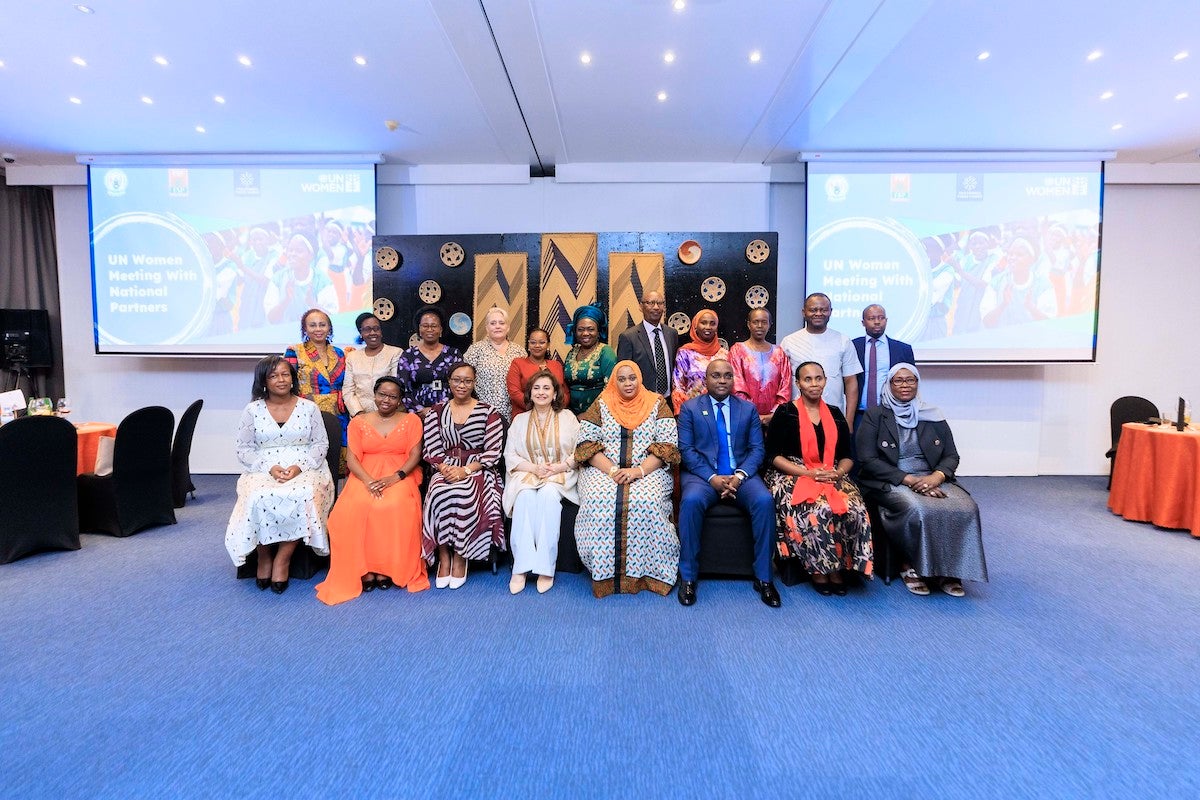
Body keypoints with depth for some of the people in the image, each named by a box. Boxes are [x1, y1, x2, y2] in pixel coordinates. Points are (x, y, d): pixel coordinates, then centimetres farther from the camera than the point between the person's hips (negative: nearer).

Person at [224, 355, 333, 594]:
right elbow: (244, 449, 6)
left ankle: (283, 558, -16)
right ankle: (264, 556, -8)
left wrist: (300, 466, -12)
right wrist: (269, 468, -12)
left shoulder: (309, 407, 7)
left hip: (304, 470, 0)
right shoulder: (253, 410, 8)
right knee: (259, 498, -33)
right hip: (263, 470, 1)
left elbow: (321, 444, 6)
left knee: (304, 495, -34)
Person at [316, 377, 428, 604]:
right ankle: (364, 569, -19)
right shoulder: (359, 422, 12)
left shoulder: (411, 420, 9)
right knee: (355, 508, -30)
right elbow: (352, 458, 4)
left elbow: (414, 456, 0)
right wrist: (368, 480, -16)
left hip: (400, 477, -1)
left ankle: (387, 568, -19)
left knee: (394, 508, -33)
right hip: (365, 477, 2)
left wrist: (394, 477, -17)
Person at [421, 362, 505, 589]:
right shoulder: (436, 412, 11)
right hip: (446, 470, 2)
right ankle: (444, 557, -15)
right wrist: (445, 469, -13)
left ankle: (460, 559, -14)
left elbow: (493, 451, -4)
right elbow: (432, 450, 6)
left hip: (477, 470, -2)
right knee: (440, 495, -31)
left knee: (465, 496, -33)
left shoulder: (488, 413, 3)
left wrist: (465, 471, -14)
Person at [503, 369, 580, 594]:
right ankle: (521, 567, -33)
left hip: (559, 475, -1)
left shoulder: (567, 417, 12)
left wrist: (559, 467, -12)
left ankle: (546, 568, -33)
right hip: (526, 474, 1)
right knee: (525, 498, -33)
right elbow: (510, 455, 8)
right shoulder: (520, 420, 17)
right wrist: (534, 468, -9)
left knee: (548, 495, -35)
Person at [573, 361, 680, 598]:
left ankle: (645, 570, -17)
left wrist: (638, 471, -15)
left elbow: (668, 445, -1)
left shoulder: (657, 404, 9)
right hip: (604, 471, 1)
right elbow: (587, 444, 2)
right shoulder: (601, 405, 11)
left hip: (648, 471, -1)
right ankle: (605, 572, -17)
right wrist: (612, 470, -13)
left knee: (645, 502, -32)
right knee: (599, 501, -30)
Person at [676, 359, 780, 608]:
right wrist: (712, 478, -16)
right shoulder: (689, 408, 7)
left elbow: (757, 449, 5)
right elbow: (686, 449, -2)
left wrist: (739, 476, -14)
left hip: (740, 475, 2)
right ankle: (688, 576, -19)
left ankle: (763, 577, -14)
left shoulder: (748, 409, 14)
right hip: (702, 474, -2)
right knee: (691, 500, -34)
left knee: (764, 501, -28)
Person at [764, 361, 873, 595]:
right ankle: (818, 569, -12)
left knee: (854, 510, -25)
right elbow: (773, 456, -6)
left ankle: (838, 567, -9)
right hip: (793, 476, -4)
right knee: (818, 511, -32)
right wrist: (808, 473, -16)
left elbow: (847, 456, 14)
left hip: (831, 477, 4)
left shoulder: (835, 414, 13)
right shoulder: (785, 413, -1)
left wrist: (838, 472, -9)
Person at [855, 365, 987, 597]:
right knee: (919, 511, -33)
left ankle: (949, 569, -8)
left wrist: (936, 477, -13)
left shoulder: (933, 416, 14)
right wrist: (908, 479, -16)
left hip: (932, 480, 4)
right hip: (890, 483, -4)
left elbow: (951, 456, 10)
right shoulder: (875, 416, 2)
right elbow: (868, 461, -7)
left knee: (965, 508, -24)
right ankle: (911, 566, -10)